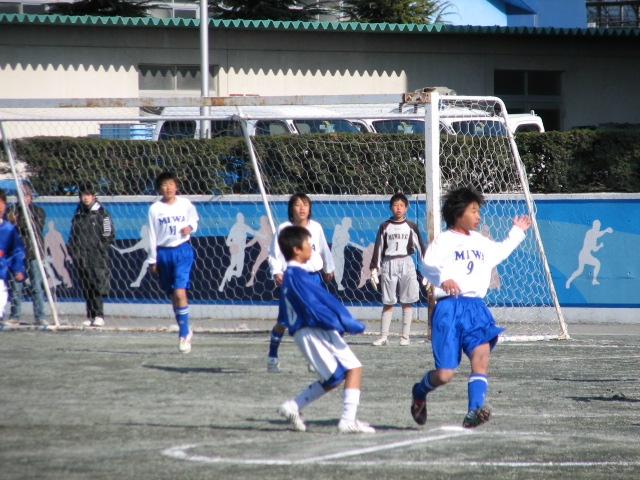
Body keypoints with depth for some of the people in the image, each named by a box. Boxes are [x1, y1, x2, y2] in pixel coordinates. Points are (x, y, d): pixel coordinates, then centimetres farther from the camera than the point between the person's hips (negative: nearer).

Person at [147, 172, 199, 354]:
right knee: (173, 296, 10)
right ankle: (185, 330, 27)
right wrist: (152, 260, 4)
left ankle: (183, 335, -10)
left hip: (183, 251, -2)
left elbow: (194, 219, 19)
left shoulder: (185, 204, 1)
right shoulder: (155, 209, 0)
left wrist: (191, 227, -4)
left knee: (180, 292, -15)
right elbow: (152, 236, 4)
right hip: (163, 253, 2)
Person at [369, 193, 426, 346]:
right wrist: (374, 269, 1)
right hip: (388, 264, 0)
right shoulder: (385, 226, 7)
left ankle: (405, 336, 4)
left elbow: (420, 247, 7)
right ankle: (383, 336, 2)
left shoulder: (411, 226, 6)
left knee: (407, 302, 0)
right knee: (387, 302, 1)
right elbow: (378, 248, 7)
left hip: (406, 264, 0)